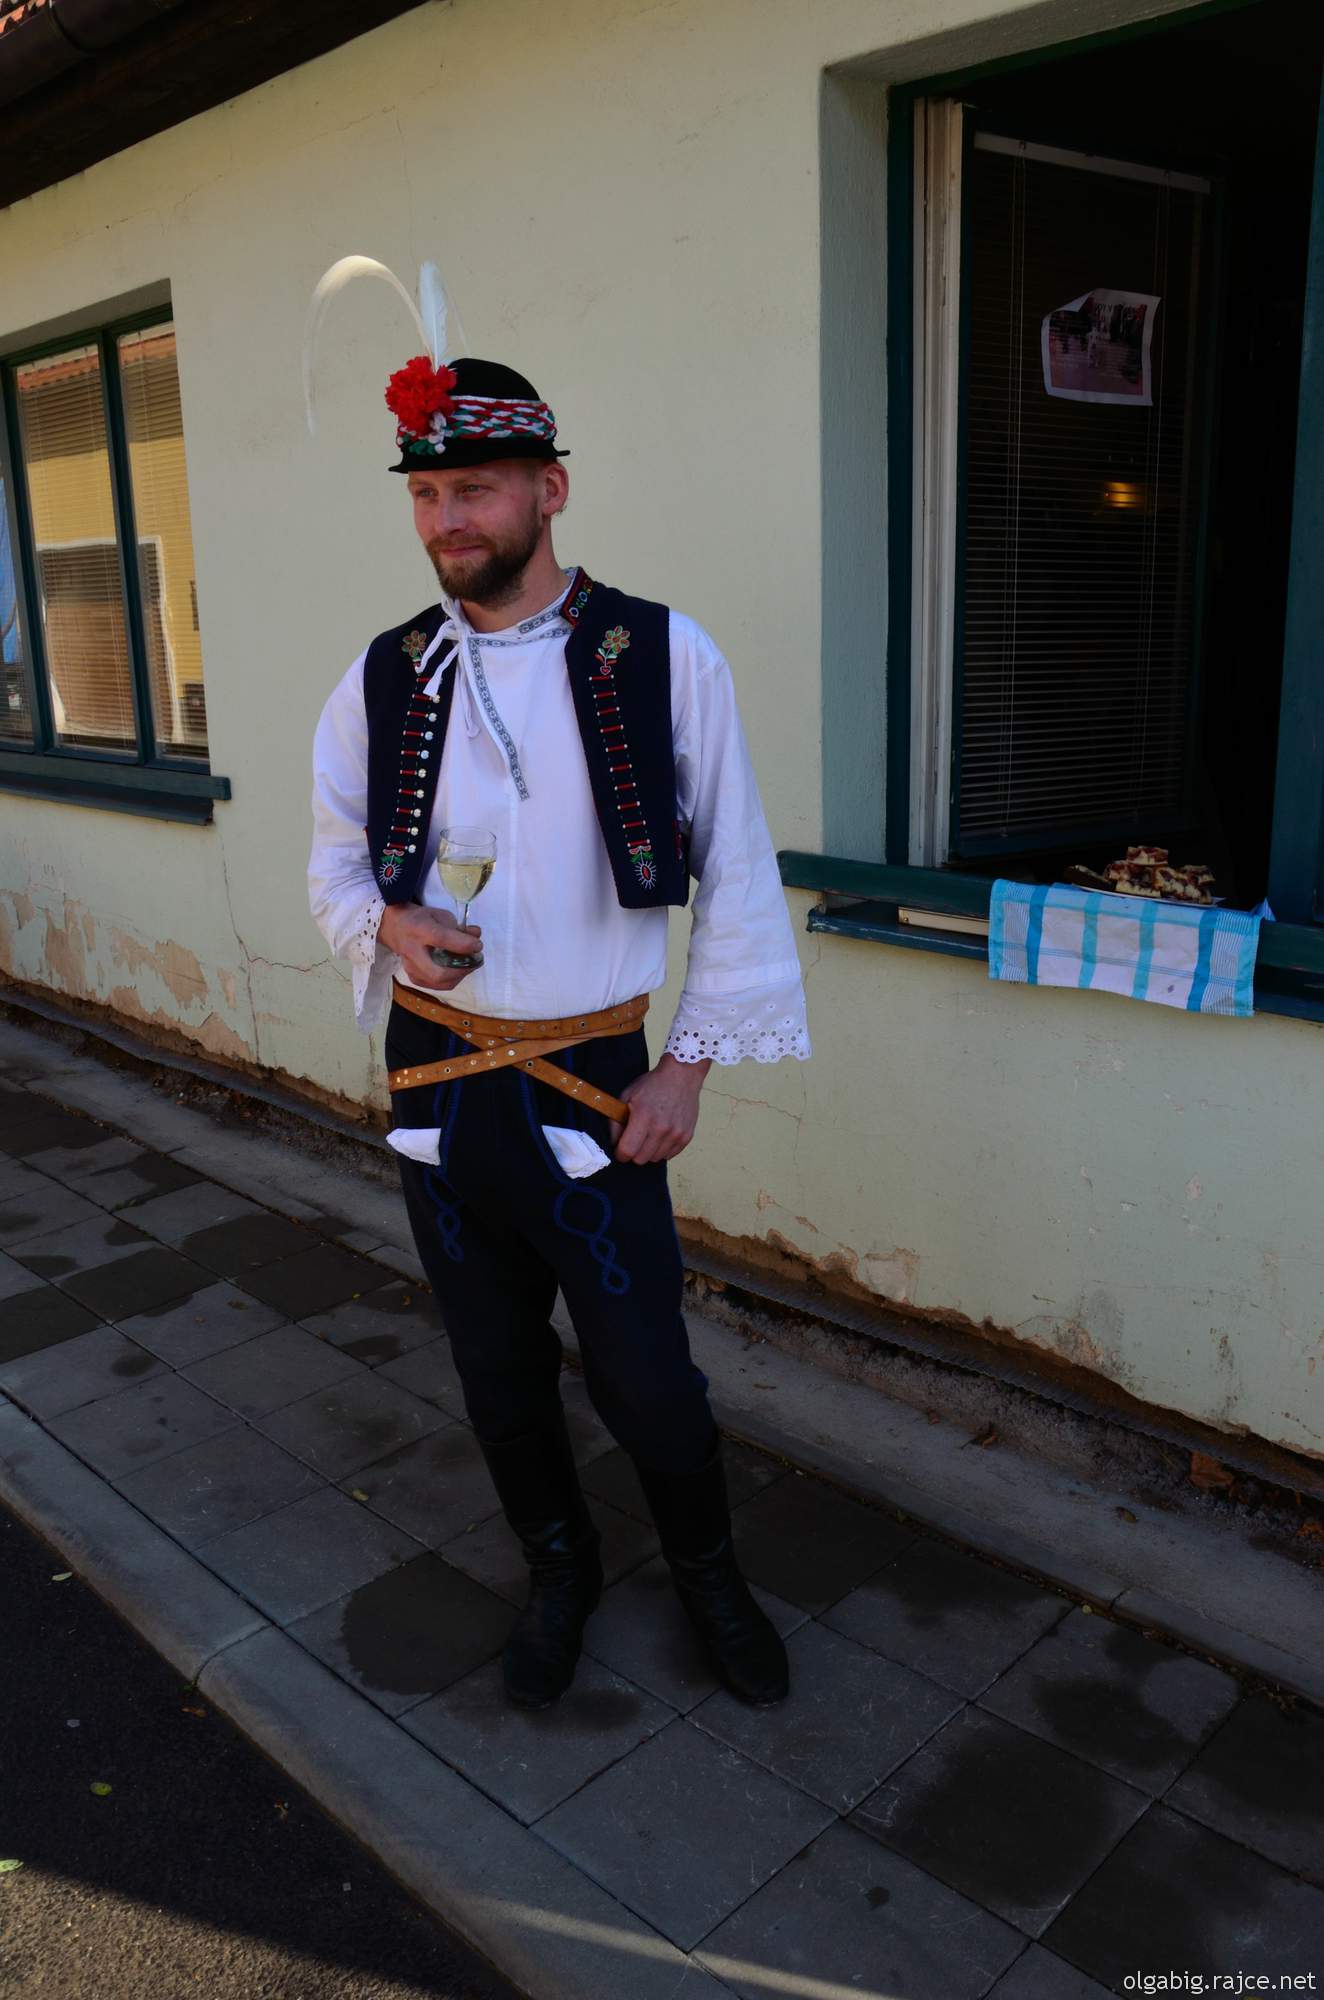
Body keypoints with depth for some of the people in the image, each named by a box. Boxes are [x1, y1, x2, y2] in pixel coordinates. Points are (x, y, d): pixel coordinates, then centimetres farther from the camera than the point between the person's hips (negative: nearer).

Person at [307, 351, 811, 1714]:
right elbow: (333, 866, 10)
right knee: (497, 1371, 17)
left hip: (594, 1081, -3)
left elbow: (735, 878, -4)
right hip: (438, 1078, 3)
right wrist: (389, 923, -14)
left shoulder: (665, 659, -9)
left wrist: (690, 1062, -5)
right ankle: (559, 1571, 44)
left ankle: (709, 1575, 36)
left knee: (645, 1375, 5)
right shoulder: (380, 681, 0)